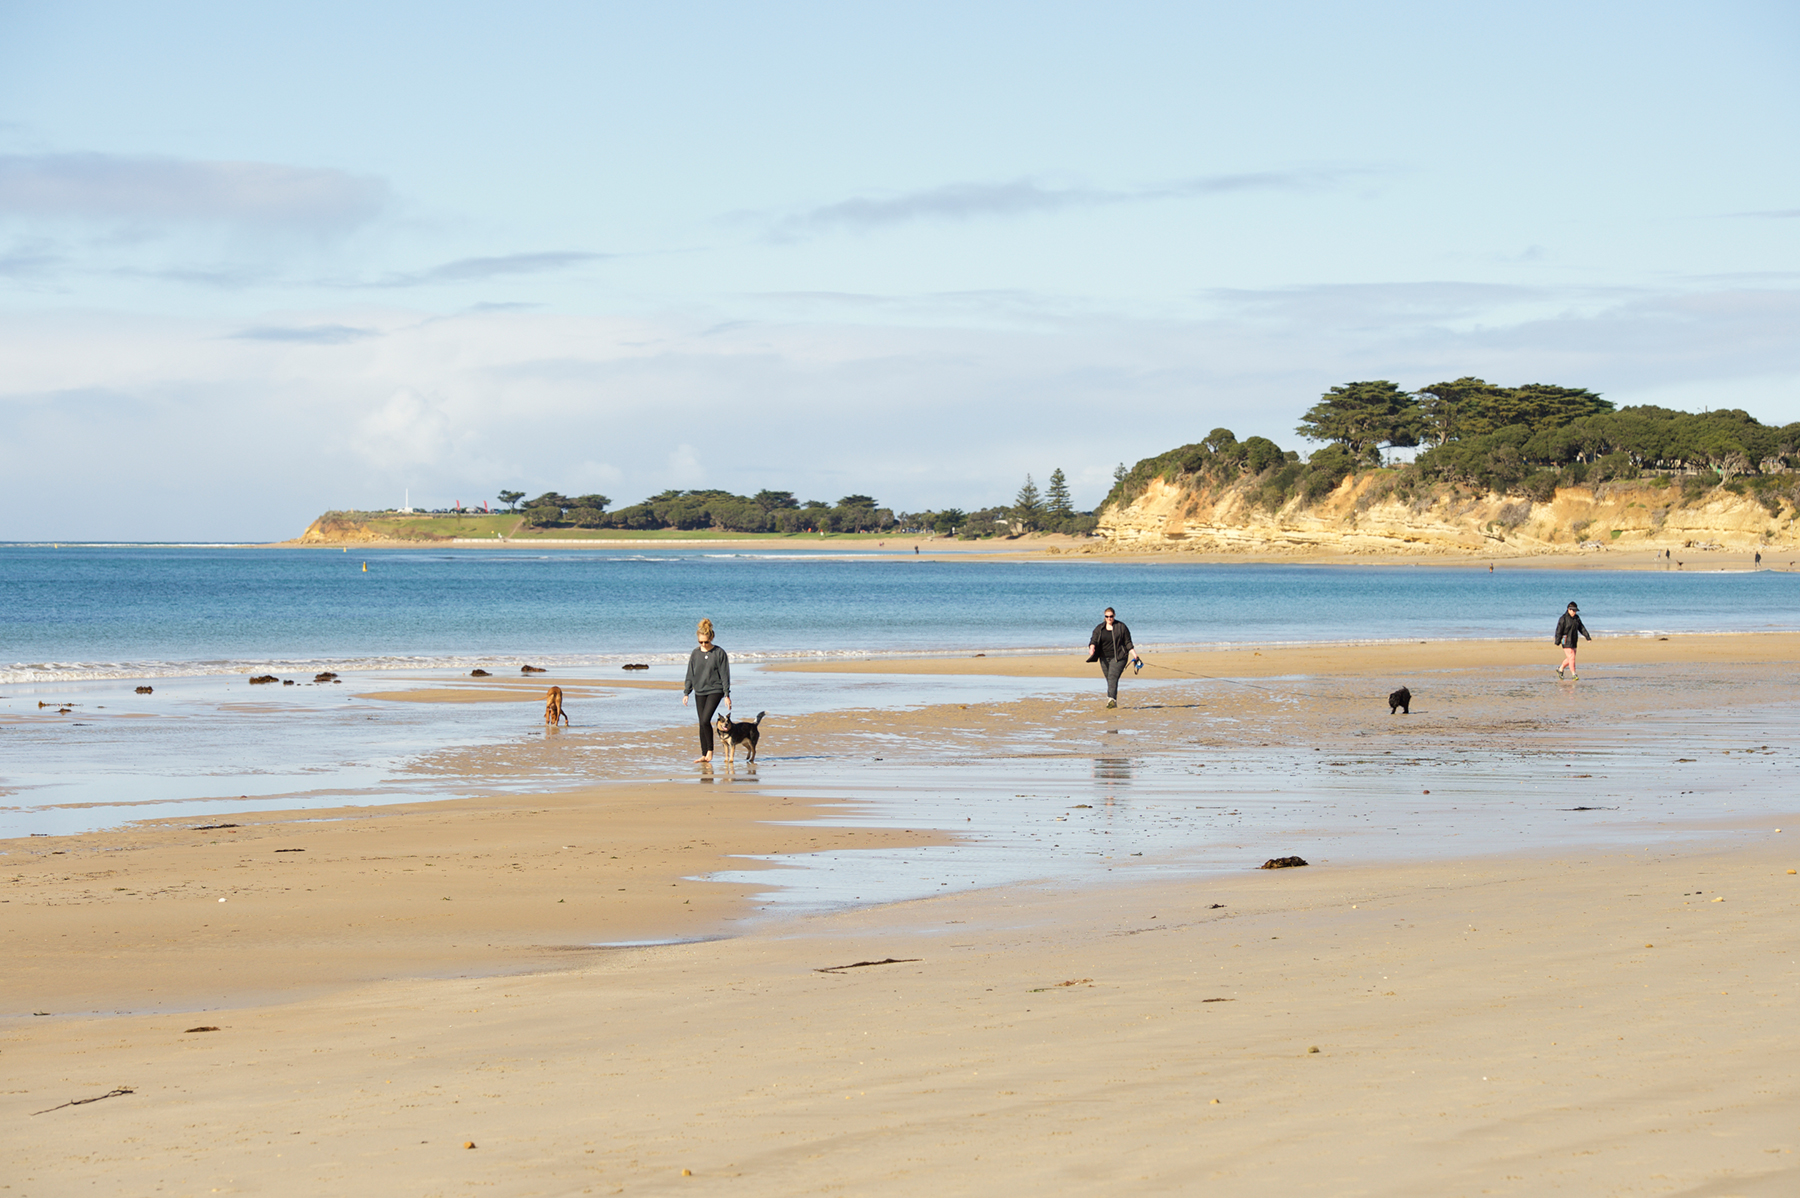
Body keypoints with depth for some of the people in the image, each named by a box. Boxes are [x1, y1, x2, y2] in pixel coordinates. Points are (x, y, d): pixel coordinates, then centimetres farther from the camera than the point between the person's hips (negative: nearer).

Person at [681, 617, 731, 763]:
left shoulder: (719, 653, -6)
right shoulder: (695, 654, 5)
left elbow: (725, 675, -4)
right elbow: (690, 674, 11)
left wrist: (727, 695, -7)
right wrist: (686, 693, 7)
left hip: (715, 691, -4)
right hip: (699, 692, 4)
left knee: (705, 720, -16)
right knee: (702, 723, 5)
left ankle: (710, 750, -2)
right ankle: (704, 755, 11)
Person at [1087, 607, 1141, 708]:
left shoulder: (1121, 627, -1)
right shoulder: (1099, 628, 7)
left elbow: (1128, 643, 2)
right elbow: (1094, 640, -5)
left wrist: (1135, 655, -2)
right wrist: (1092, 648, -27)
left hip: (1118, 657, -4)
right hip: (1104, 658, 4)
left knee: (1113, 677, -21)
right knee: (1109, 680, 7)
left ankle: (1112, 699, -32)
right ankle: (1114, 703, 17)